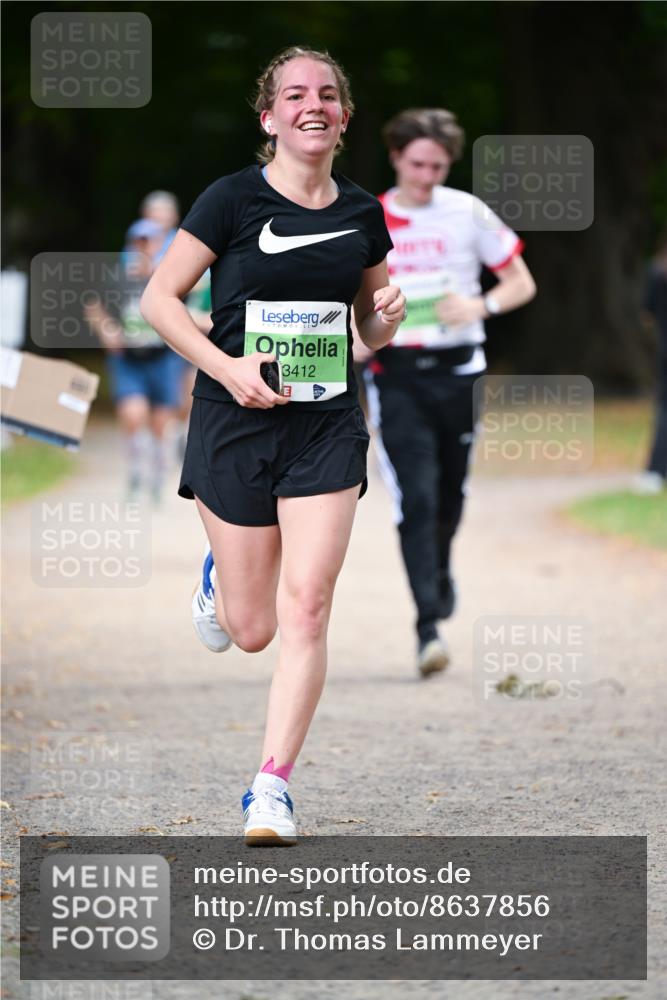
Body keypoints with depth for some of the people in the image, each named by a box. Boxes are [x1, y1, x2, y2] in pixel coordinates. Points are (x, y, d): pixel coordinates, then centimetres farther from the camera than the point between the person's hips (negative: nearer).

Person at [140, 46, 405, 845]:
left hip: (328, 425, 2)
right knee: (251, 630, 4)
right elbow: (159, 299, -5)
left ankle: (271, 787, -6)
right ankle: (216, 576, 42)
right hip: (237, 421, -2)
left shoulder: (363, 214, 6)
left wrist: (386, 317, -6)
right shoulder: (233, 200, -7)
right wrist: (227, 368, -17)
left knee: (307, 608, -11)